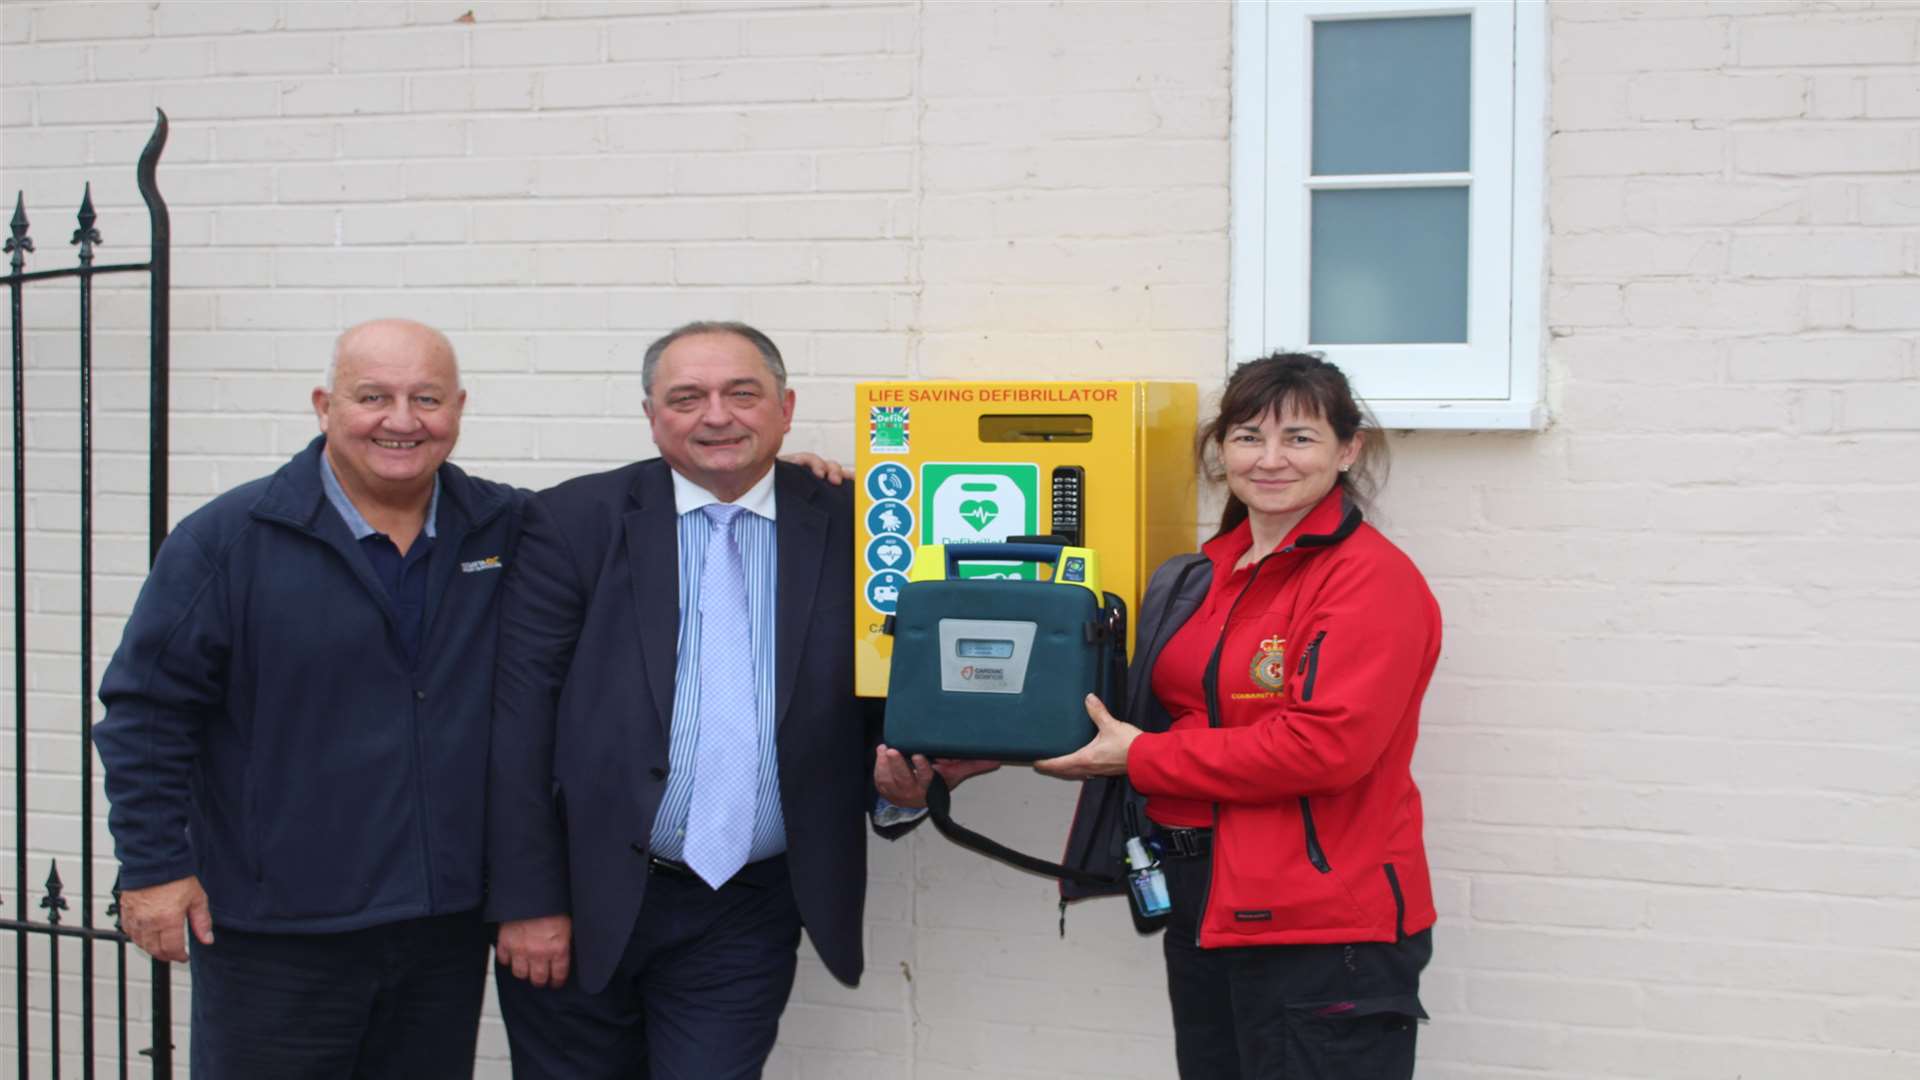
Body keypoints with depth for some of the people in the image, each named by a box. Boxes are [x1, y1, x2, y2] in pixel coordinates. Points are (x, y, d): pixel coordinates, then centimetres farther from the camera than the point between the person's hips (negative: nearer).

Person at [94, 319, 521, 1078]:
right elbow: (147, 709, -4)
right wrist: (153, 866, -7)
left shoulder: (506, 531, 2)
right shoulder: (226, 539, -6)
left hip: (447, 926, 3)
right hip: (275, 938, -3)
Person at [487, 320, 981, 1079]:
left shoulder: (851, 532, 0)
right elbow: (519, 719, -4)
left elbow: (882, 707, 7)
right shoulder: (574, 523, -2)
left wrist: (902, 783, -15)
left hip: (749, 917, 0)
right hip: (586, 902, 0)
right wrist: (527, 899, -8)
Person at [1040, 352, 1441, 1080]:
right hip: (1203, 908, 8)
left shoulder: (1371, 578, -13)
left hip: (1321, 924, -8)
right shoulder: (1208, 573, 11)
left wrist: (1139, 759, -15)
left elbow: (1326, 744, -22)